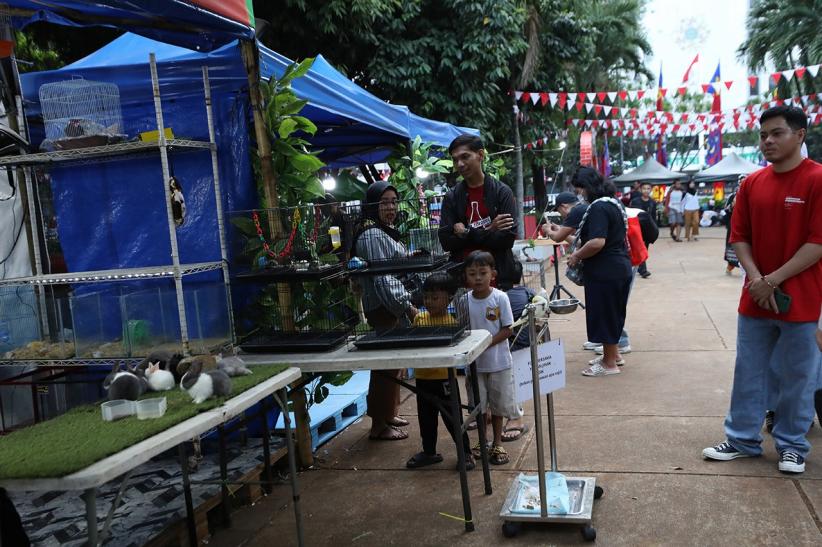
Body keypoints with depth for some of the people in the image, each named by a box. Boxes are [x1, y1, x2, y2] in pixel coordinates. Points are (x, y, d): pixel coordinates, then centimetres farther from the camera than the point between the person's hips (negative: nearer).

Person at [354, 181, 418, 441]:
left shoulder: (385, 231, 16)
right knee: (386, 366, -5)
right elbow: (382, 278, -22)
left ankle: (389, 414, 28)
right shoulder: (372, 236, -15)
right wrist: (407, 306, -21)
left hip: (394, 308, 10)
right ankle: (379, 426, 4)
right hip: (384, 309, -10)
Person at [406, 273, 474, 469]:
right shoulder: (419, 318, 4)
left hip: (444, 377, -6)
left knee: (451, 417, 4)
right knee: (426, 417, 18)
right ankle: (429, 452, 35)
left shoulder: (452, 321, -12)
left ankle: (466, 453, 20)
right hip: (423, 377, 6)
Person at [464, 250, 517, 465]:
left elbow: (508, 329, -11)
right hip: (474, 364, 2)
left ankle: (497, 443, 29)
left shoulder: (500, 298, -12)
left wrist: (487, 342, -22)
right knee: (477, 405, 9)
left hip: (498, 362, -1)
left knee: (498, 404, 12)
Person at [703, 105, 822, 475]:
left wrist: (774, 281, -15)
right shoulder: (751, 184, 6)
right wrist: (756, 279, -9)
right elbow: (740, 237, 6)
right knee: (748, 372, 11)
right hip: (755, 299, 5)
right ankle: (743, 439, 24)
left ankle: (791, 446, 23)